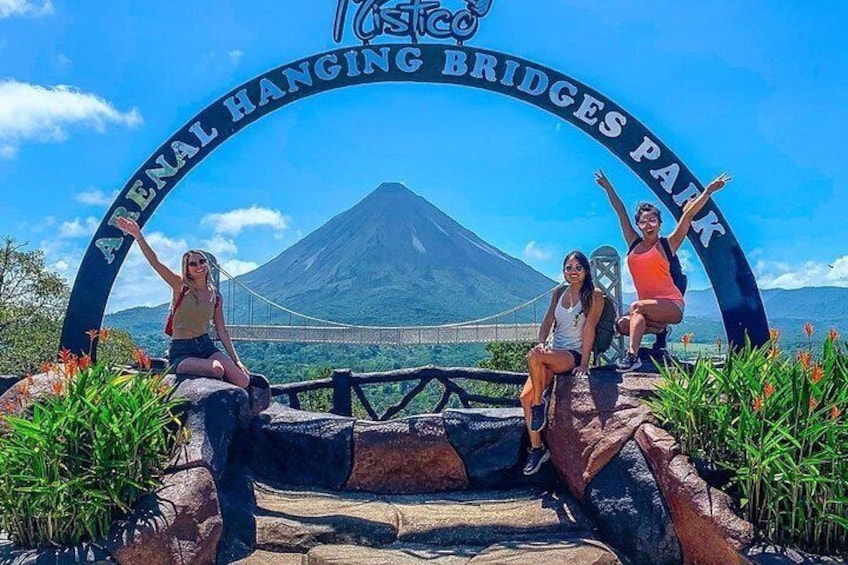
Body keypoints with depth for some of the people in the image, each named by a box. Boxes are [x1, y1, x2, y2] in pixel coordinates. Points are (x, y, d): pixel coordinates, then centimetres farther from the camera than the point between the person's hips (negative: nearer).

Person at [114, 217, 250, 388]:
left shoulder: (215, 297, 6)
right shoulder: (180, 286, -2)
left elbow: (222, 332, 8)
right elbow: (155, 263, -16)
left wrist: (236, 361, 3)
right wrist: (138, 235, -29)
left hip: (206, 346, 3)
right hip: (181, 352, -3)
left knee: (243, 381, -18)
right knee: (216, 369, -32)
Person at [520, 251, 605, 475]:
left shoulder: (594, 295, -3)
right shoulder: (559, 293, 15)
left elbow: (589, 328, -11)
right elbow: (548, 321, 10)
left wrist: (584, 364, -17)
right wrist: (541, 342, -11)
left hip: (575, 354, -6)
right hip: (554, 352, 6)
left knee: (533, 356, -34)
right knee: (526, 395, -14)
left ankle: (540, 402, -12)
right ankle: (537, 448, -5)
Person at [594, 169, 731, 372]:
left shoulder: (666, 245, 0)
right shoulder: (634, 244, 10)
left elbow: (688, 215, -6)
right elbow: (620, 211, 17)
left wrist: (709, 190, -9)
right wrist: (608, 187, 24)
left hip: (672, 305, -5)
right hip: (648, 307, 5)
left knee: (637, 307, -31)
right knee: (623, 325, -19)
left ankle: (632, 355, -34)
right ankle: (659, 328, 3)